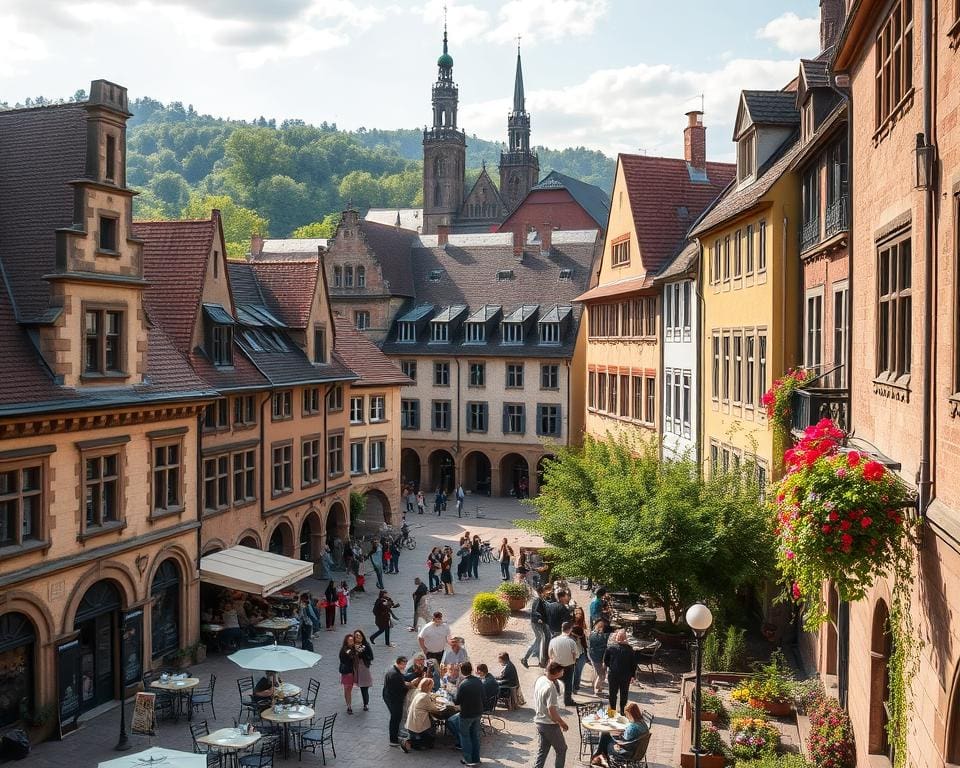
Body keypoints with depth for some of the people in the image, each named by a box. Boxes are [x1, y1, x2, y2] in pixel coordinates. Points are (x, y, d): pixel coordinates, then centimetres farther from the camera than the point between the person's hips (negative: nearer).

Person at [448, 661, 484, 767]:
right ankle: (476, 759, 27)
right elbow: (482, 696, 5)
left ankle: (468, 760, 16)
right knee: (475, 735, 18)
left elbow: (457, 702, -16)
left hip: (466, 714, -6)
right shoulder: (478, 681, -5)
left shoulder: (462, 684, -23)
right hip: (478, 712, 6)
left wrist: (453, 696, 2)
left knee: (464, 736, 12)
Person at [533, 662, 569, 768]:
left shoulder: (540, 680, -1)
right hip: (550, 724, -8)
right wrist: (562, 723, -11)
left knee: (542, 750, 16)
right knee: (561, 749, 12)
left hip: (539, 722, 8)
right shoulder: (550, 687, -28)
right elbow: (552, 711, -25)